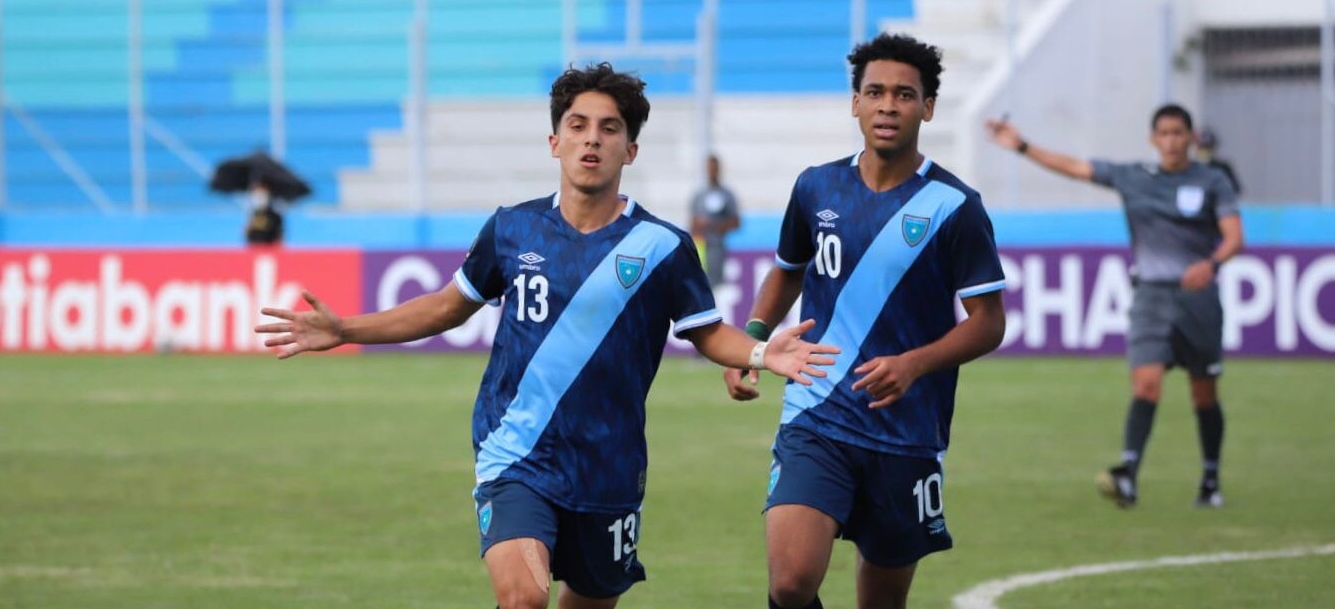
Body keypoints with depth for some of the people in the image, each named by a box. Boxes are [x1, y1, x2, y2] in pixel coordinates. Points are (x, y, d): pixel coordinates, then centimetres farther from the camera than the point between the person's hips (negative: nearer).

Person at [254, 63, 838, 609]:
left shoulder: (662, 246, -4)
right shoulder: (512, 229, 1)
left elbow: (708, 333, 5)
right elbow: (450, 306, 15)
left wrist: (760, 353, -17)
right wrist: (344, 331, 10)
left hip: (608, 469, 1)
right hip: (515, 462, -1)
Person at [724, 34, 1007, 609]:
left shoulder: (953, 207, -5)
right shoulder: (816, 188, 5)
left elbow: (988, 322, -6)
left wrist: (913, 364, -22)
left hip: (906, 433, -1)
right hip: (815, 425, 1)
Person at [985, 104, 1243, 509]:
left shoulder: (1212, 182, 1)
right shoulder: (1131, 178, 8)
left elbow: (1234, 237, -7)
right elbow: (1072, 167, 11)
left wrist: (1211, 263, -27)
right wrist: (1022, 147, 7)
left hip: (1197, 294, -1)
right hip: (1150, 294, 1)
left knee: (1205, 396, 6)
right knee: (1145, 383, -17)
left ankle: (1211, 482, 21)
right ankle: (1127, 478, -28)